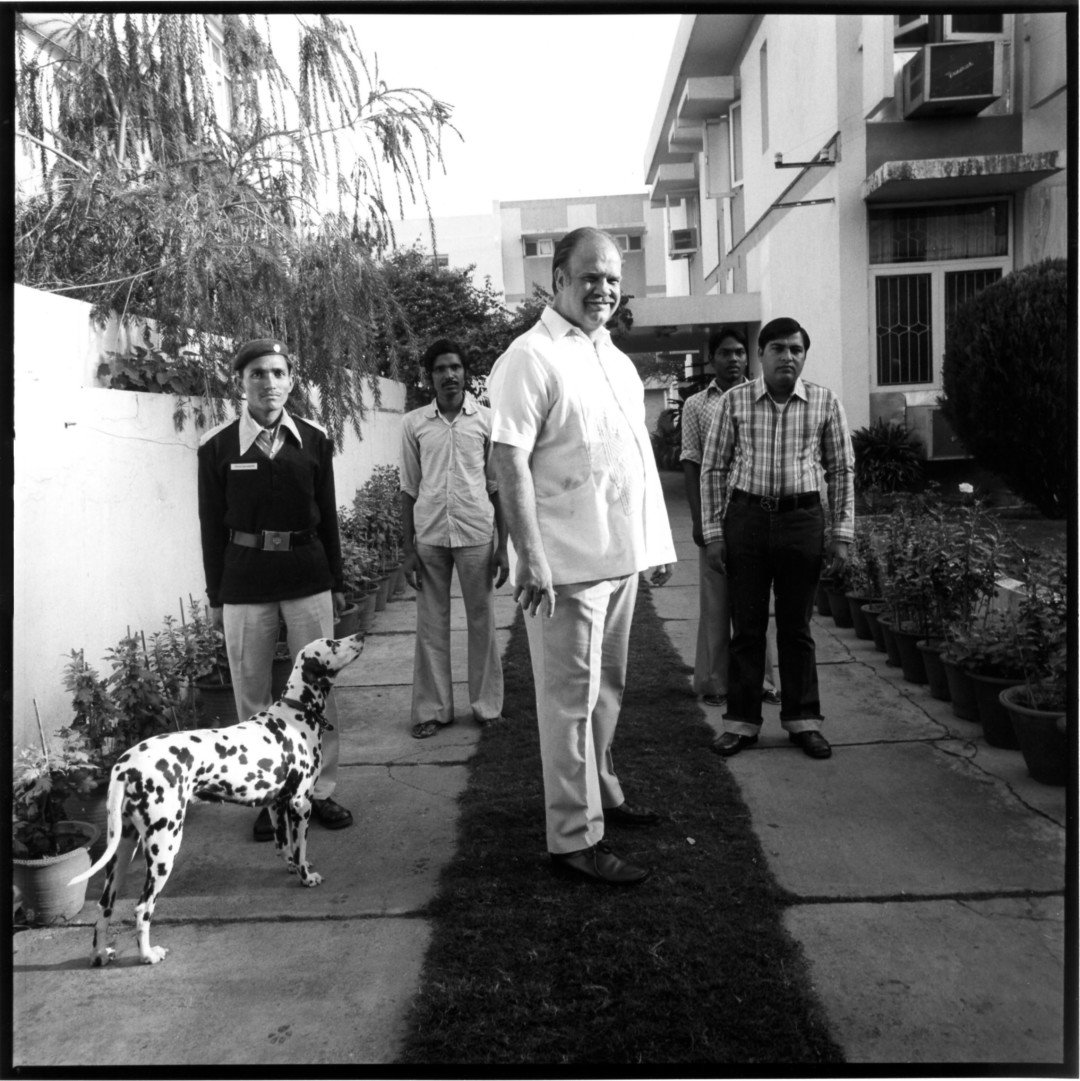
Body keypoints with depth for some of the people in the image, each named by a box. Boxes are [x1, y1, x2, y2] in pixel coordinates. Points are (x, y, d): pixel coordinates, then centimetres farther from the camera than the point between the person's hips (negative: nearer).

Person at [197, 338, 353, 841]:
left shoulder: (314, 440, 2)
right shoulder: (217, 445, -2)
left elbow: (327, 516, 8)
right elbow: (212, 525, 2)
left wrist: (336, 583, 10)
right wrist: (215, 596, 3)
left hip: (308, 577, 1)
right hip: (244, 584, -1)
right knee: (253, 695, 7)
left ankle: (321, 789, 21)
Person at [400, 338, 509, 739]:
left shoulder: (486, 419, 2)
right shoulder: (414, 423, 4)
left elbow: (498, 487, 3)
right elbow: (409, 489, 7)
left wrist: (502, 546, -1)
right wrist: (408, 550, 3)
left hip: (477, 534, -1)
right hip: (429, 536, 1)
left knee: (482, 623, 5)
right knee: (431, 625, 6)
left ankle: (486, 706, 17)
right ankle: (432, 710, 15)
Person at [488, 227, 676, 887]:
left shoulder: (616, 360, 16)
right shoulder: (531, 357, -10)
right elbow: (509, 460, -17)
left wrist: (659, 542, 18)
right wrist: (532, 559, -22)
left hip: (622, 558, 8)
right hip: (568, 565, -8)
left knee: (608, 689, 19)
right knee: (572, 698, -1)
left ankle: (603, 794, 36)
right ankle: (575, 839, 10)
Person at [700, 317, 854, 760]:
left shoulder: (825, 402, 2)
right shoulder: (735, 402, 0)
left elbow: (841, 470, 6)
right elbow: (713, 468, 3)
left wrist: (842, 534, 2)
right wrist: (713, 532, -2)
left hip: (802, 518, 0)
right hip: (746, 515, 0)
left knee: (796, 626, 9)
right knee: (746, 625, 6)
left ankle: (802, 719, 22)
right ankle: (742, 720, 17)